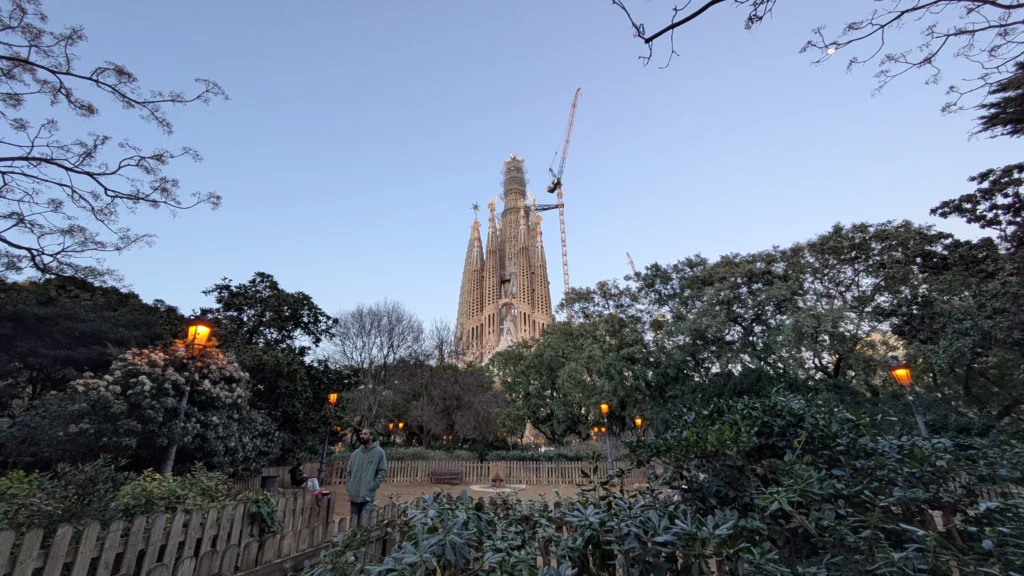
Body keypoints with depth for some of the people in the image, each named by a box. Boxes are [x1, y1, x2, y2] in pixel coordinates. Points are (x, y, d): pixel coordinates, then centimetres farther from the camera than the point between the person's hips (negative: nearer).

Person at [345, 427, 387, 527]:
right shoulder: (355, 453, 10)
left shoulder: (379, 452, -3)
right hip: (353, 494, 5)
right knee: (353, 524, 13)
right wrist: (348, 486, 3)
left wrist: (373, 486, -12)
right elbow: (348, 471, 15)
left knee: (364, 525, -7)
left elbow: (383, 471, -5)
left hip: (368, 495, -4)